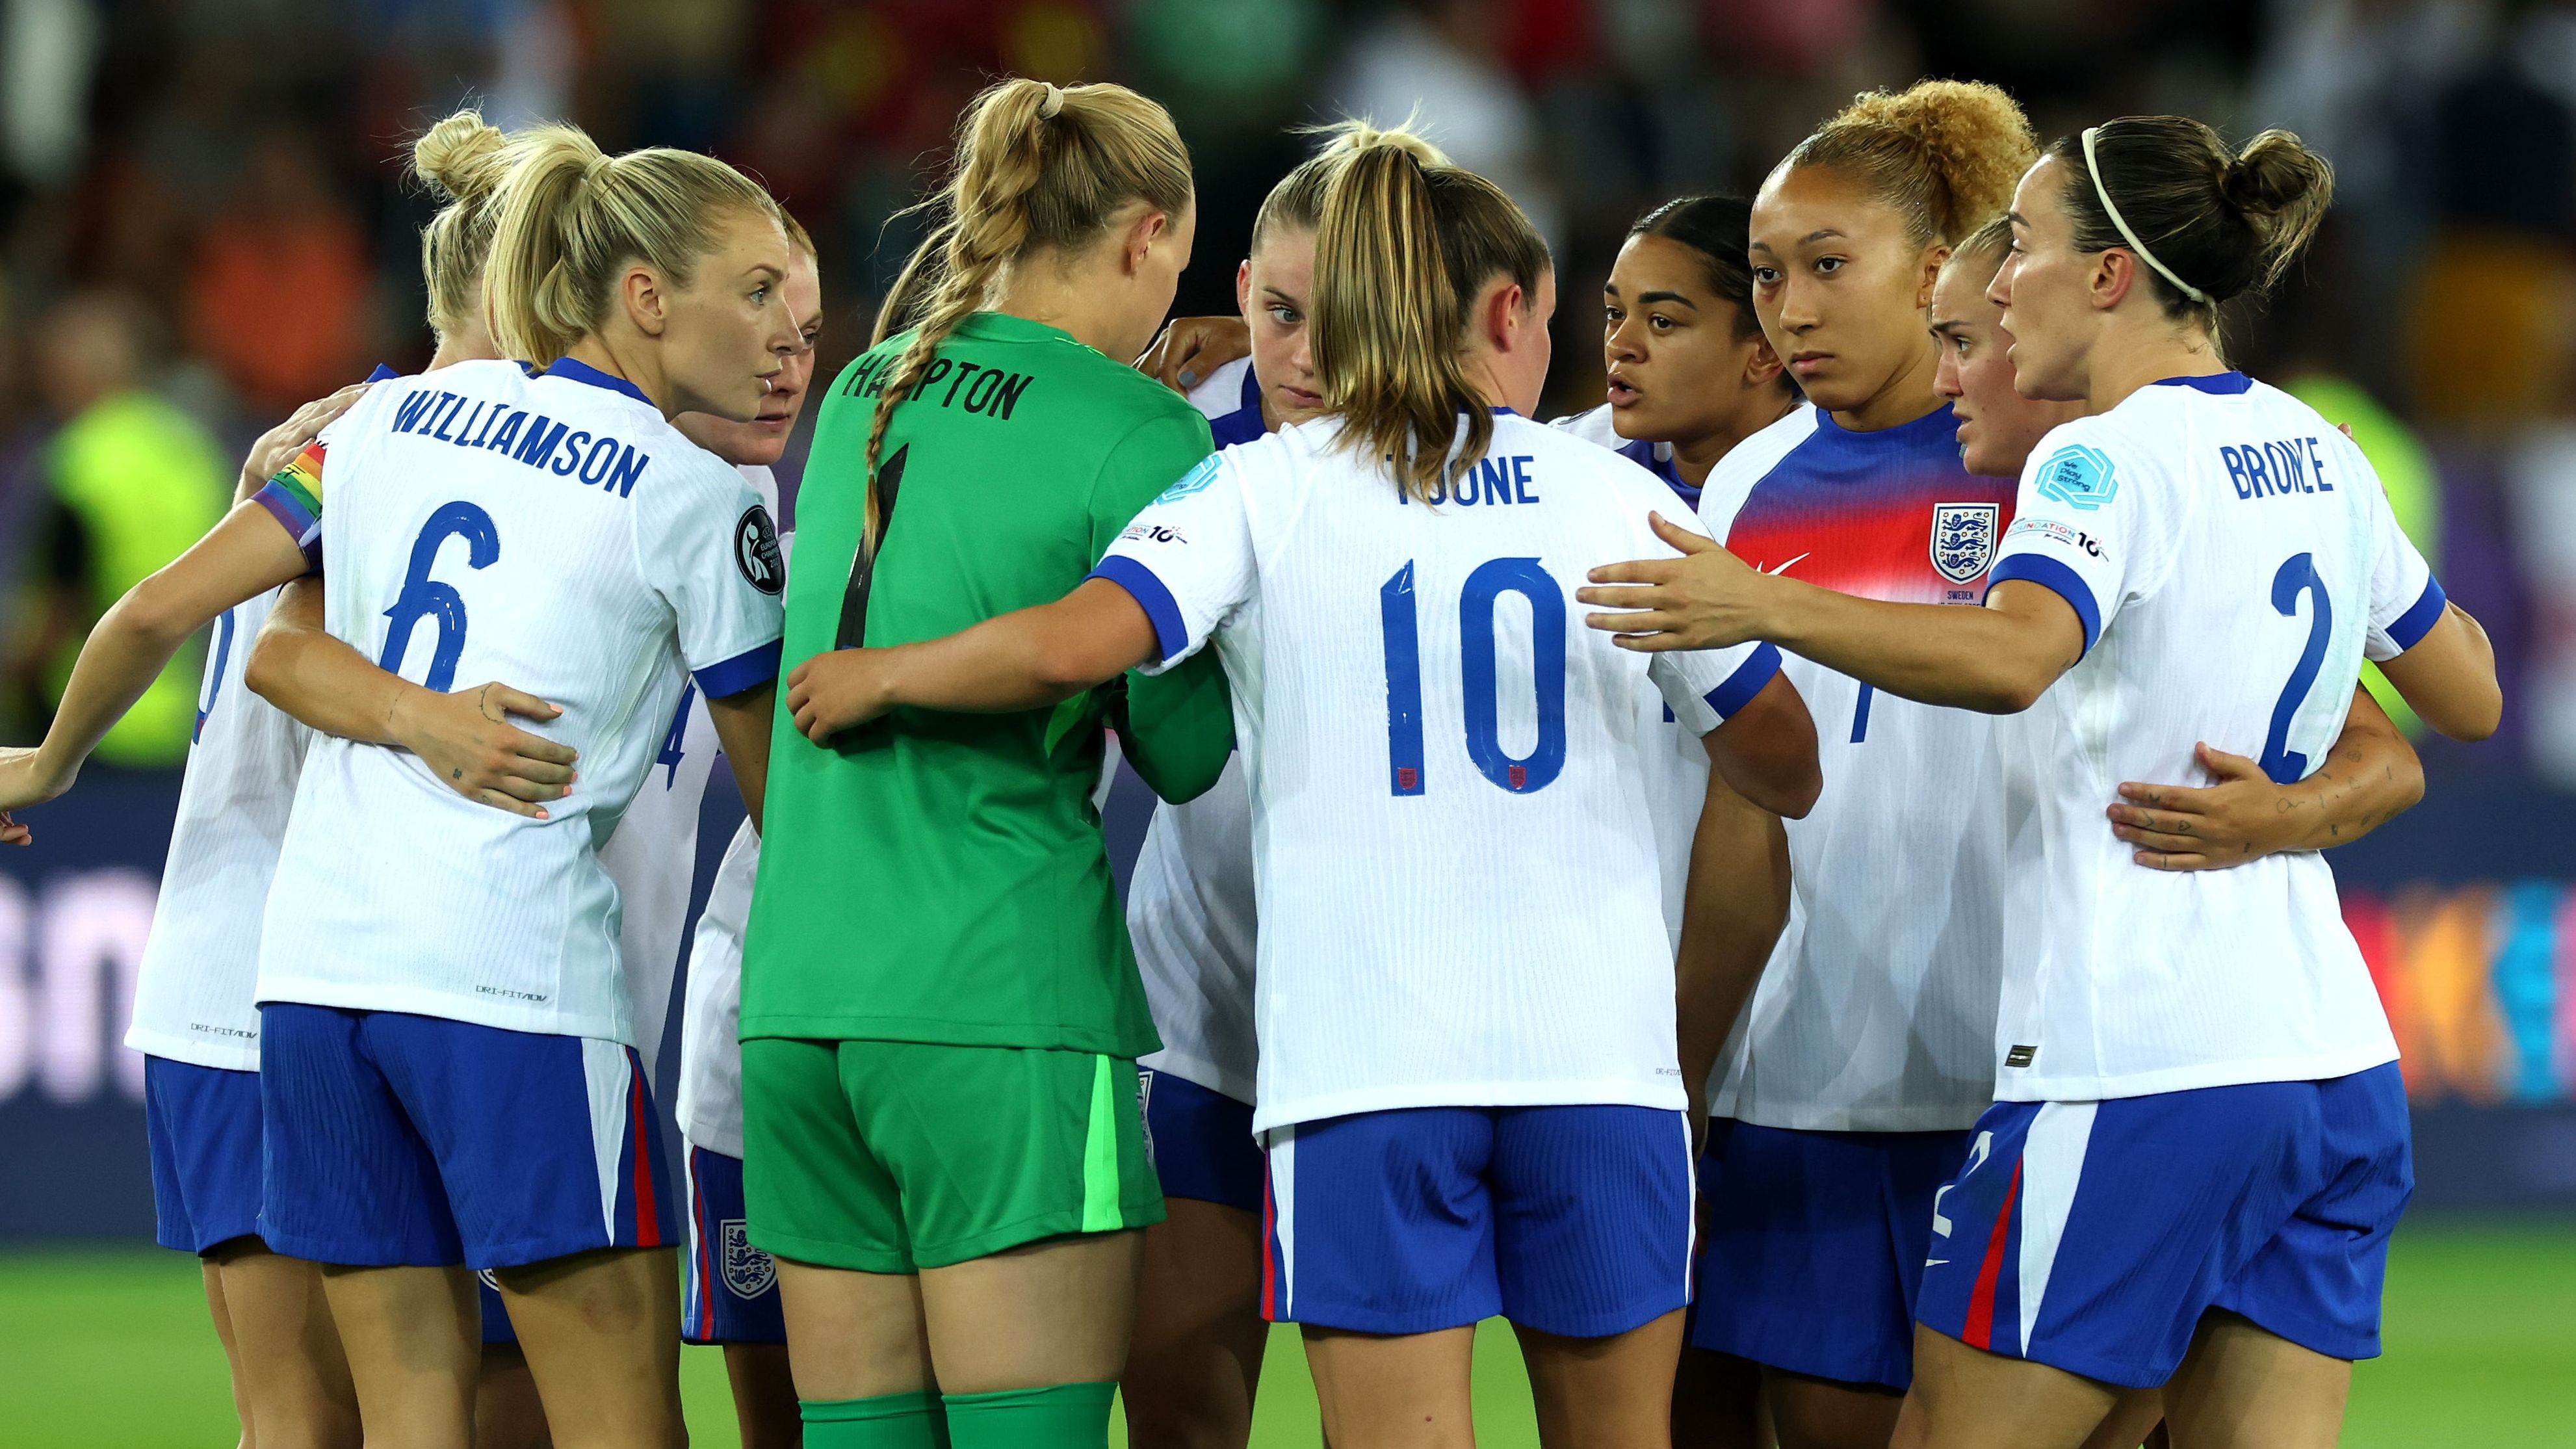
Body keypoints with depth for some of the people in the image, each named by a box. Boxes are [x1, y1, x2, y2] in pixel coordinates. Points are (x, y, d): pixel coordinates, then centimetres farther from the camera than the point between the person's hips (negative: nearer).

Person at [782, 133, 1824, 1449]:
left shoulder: (1261, 489, 3)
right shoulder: (1616, 495, 9)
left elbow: (1075, 646, -14)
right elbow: (1784, 767, 17)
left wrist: (876, 678, 4)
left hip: (1364, 1051, -1)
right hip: (1596, 1046, 2)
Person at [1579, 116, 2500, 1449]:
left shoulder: (2109, 457, -10)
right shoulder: (2320, 458, 13)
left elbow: (2013, 655, -31)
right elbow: (2470, 698, 25)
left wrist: (1765, 609, -38)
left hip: (2132, 1069, -8)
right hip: (2333, 1062, 8)